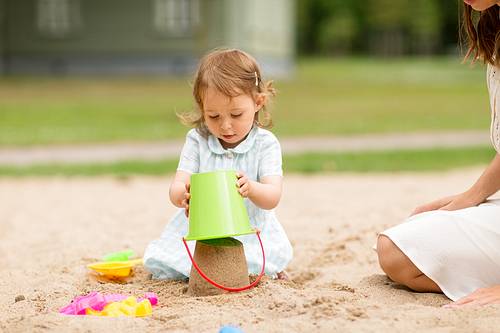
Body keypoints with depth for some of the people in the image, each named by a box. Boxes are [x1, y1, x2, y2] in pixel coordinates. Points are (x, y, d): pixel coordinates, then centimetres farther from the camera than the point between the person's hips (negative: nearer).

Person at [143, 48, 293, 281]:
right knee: (156, 260, -17)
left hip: (250, 230, -1)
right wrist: (183, 196, -36)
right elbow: (176, 188, -9)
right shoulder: (197, 140, -1)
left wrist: (251, 189, -41)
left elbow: (273, 196, -17)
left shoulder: (265, 144, -6)